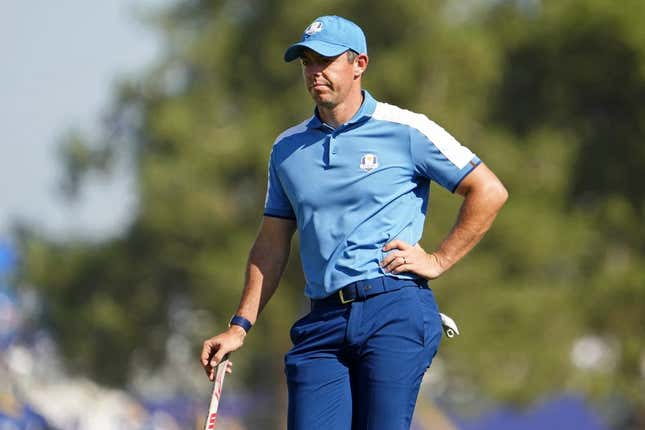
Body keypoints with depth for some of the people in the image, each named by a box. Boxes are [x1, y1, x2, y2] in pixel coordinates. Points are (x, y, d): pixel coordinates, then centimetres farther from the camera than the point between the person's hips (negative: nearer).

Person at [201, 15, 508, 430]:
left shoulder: (406, 131, 2)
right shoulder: (288, 148, 17)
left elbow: (489, 192, 4)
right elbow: (272, 245, 20)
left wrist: (438, 260, -1)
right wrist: (240, 326, 13)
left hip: (395, 310, -4)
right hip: (323, 322, 4)